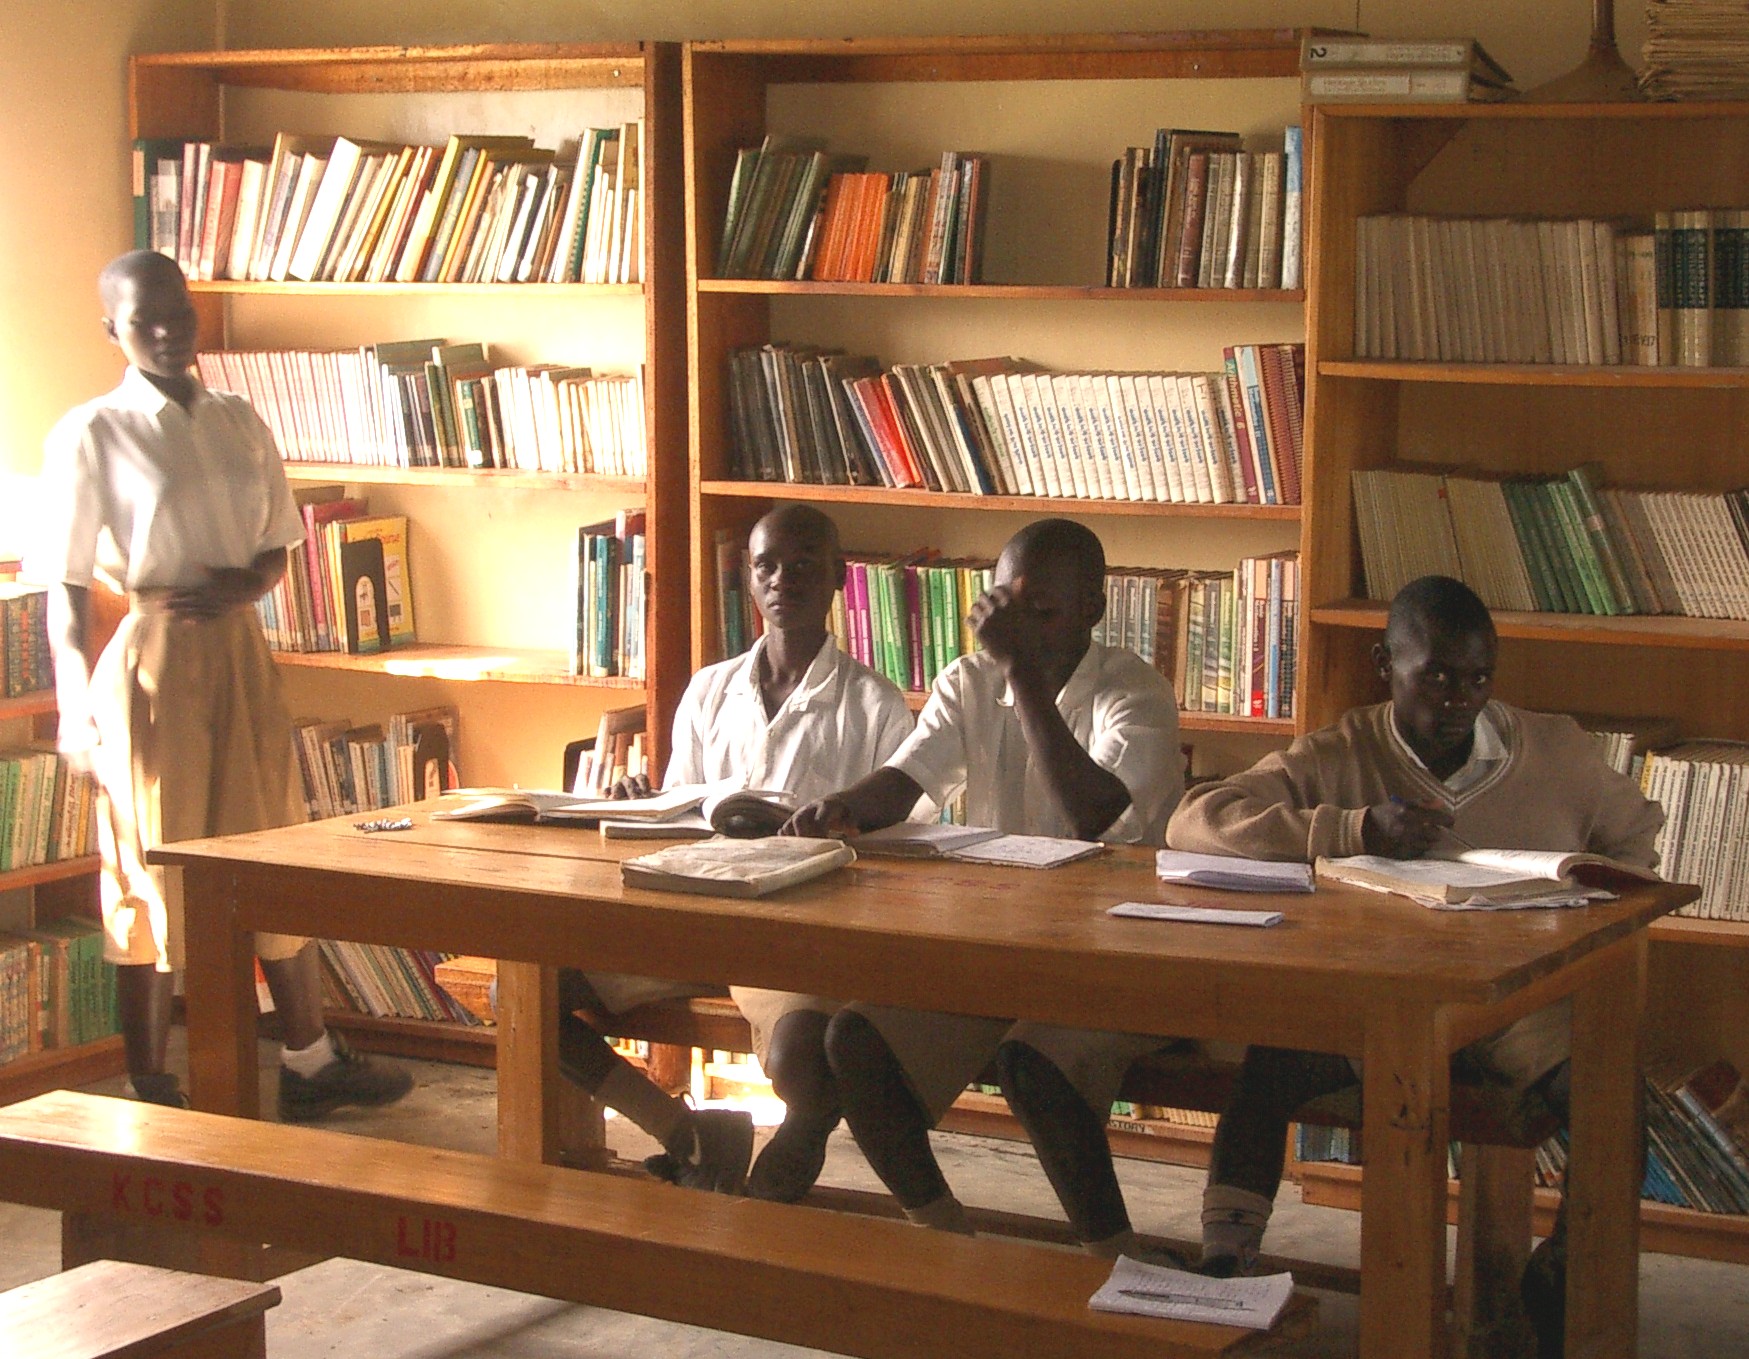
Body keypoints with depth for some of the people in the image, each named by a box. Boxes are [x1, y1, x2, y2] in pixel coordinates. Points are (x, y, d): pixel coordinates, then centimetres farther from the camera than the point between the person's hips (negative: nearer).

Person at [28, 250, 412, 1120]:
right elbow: (66, 590, -9)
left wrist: (246, 586, -8)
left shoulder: (239, 423, 9)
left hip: (241, 655, 6)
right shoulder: (90, 435, -7)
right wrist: (76, 712, -18)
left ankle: (310, 1063, 26)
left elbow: (277, 545, 15)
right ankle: (148, 1092, 12)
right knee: (156, 873, 1)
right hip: (153, 663, -6)